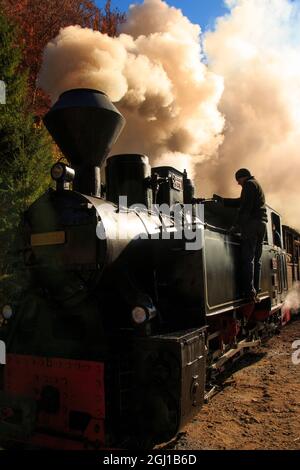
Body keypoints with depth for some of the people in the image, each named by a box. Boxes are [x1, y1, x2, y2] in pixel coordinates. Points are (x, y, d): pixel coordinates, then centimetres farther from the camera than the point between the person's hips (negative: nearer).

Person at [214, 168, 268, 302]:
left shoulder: (249, 184, 1)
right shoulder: (257, 186, 30)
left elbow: (245, 207, -12)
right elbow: (239, 202, 33)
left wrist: (237, 225, -15)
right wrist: (221, 200, 34)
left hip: (252, 223, -10)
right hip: (261, 224, 10)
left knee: (248, 258, -14)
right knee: (256, 259, 6)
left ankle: (249, 292, -20)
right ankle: (255, 292, 3)